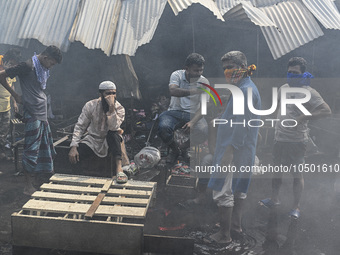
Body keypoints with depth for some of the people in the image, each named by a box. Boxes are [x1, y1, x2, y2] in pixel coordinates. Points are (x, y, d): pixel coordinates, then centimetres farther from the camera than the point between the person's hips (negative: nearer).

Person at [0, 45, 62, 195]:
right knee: (31, 150, -5)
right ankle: (29, 186, 4)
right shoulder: (28, 66, -11)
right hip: (33, 115, -9)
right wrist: (15, 95, -5)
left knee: (45, 149, 11)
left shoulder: (43, 69, 14)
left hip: (43, 114, 9)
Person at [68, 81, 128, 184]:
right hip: (92, 139, 1)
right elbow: (80, 126, -9)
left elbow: (113, 127, -29)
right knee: (73, 156, -24)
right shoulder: (91, 105, -10)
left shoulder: (119, 109, -13)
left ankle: (119, 168, -40)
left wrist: (111, 108, -38)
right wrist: (73, 146, -21)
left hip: (110, 140, -1)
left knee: (113, 134, -37)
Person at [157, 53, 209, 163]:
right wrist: (195, 91, -37)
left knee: (204, 131, -30)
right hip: (174, 112, -1)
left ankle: (184, 147, 5)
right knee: (163, 128, -33)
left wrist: (192, 122, -25)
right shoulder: (177, 75, -5)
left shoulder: (204, 82, -1)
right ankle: (175, 150, 2)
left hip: (193, 114, 1)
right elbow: (173, 91, -26)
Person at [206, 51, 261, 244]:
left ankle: (224, 235, 4)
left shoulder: (245, 90, -18)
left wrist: (227, 152, -23)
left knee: (223, 192, -4)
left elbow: (240, 125, -24)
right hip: (243, 152, 11)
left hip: (233, 150, -11)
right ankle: (236, 224, 32)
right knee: (238, 188, 19)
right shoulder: (248, 88, 15)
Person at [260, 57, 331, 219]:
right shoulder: (283, 88, 8)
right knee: (277, 171, 17)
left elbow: (326, 111, -19)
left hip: (297, 140, -6)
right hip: (280, 139, 7)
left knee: (297, 175, 4)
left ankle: (296, 206, 18)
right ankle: (274, 199, 34)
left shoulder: (308, 92, -12)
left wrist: (302, 118, -24)